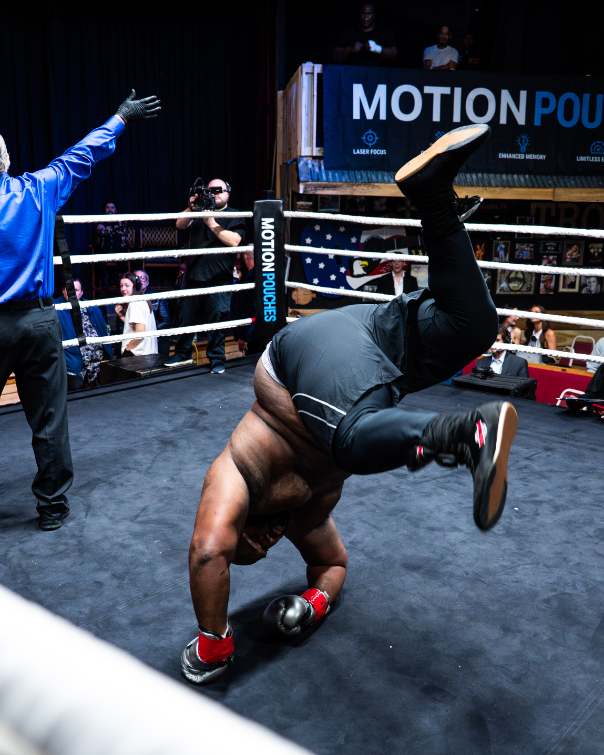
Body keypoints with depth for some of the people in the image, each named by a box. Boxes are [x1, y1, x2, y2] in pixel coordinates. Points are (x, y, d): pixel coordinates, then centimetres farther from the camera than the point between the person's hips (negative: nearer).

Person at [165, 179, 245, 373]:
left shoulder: (234, 216, 5)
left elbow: (234, 241, -12)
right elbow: (180, 224, 3)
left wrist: (211, 223, -17)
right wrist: (191, 208, -13)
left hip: (219, 279, -4)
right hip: (193, 275, 4)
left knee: (217, 320, -3)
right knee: (188, 317, 11)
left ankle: (217, 359, 9)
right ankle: (183, 354, 24)